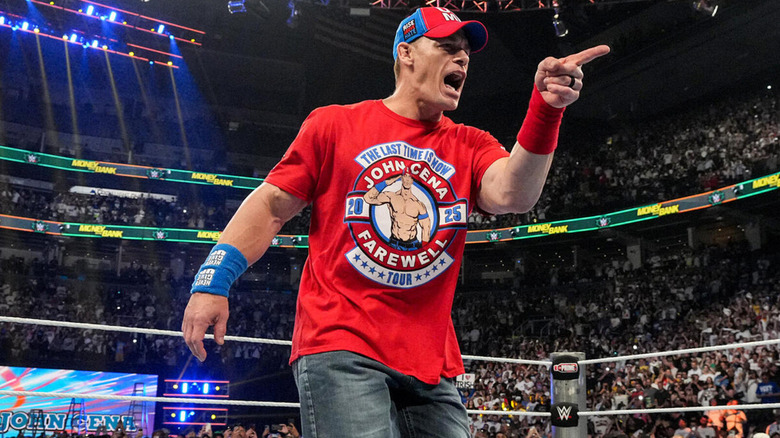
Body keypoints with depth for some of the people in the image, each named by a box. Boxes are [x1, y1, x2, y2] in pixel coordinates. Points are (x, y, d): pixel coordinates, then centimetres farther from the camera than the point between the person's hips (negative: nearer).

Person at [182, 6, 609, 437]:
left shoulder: (470, 146, 12)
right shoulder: (334, 123, 5)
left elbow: (509, 194, -10)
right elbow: (271, 205, 6)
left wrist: (545, 110, -24)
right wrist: (212, 280, -4)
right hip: (339, 348, -4)